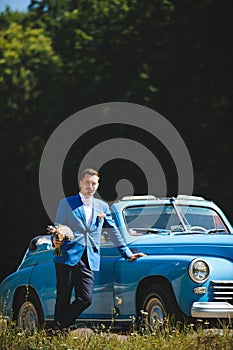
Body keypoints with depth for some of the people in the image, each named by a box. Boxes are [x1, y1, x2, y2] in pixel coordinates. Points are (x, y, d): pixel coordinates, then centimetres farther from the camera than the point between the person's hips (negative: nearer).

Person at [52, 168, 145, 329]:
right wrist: (56, 241, -15)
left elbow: (113, 231, 22)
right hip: (68, 257, -3)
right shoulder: (67, 203, 8)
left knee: (85, 299, -9)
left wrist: (128, 254, 19)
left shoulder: (102, 206, 18)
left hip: (89, 261, 3)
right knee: (63, 298, -4)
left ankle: (62, 326, 5)